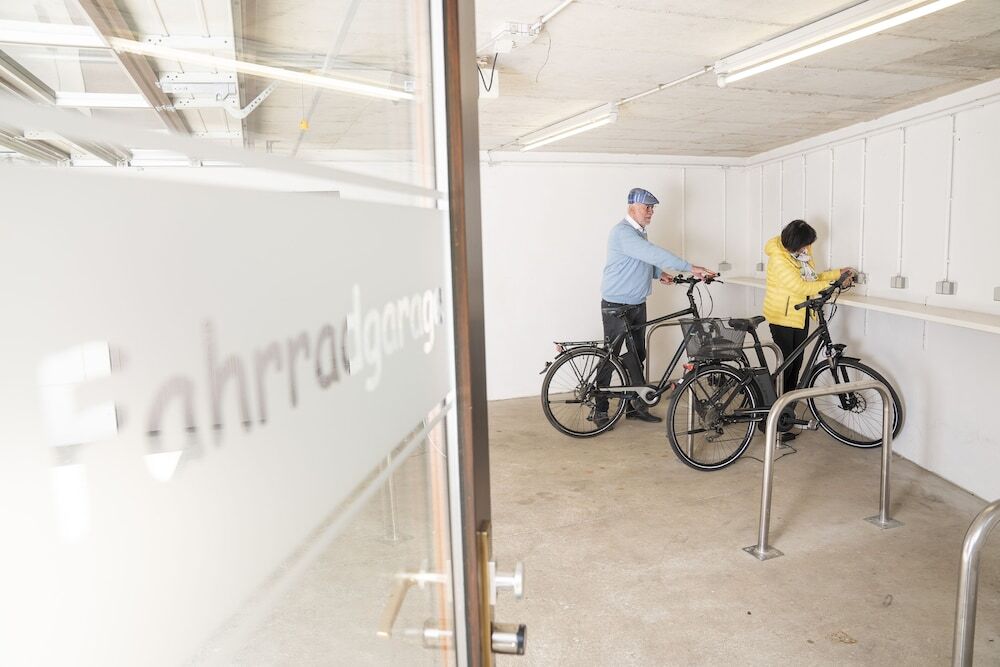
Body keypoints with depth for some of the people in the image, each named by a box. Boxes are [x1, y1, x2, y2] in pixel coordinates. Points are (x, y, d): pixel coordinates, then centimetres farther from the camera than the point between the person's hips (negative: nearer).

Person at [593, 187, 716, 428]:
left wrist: (659, 273, 3)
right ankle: (599, 410, 10)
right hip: (616, 306, -9)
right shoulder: (622, 232, -20)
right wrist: (690, 268, -33)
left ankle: (637, 405, 21)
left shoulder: (640, 232, 13)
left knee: (637, 355, 11)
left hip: (638, 304, 9)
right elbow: (653, 253, -31)